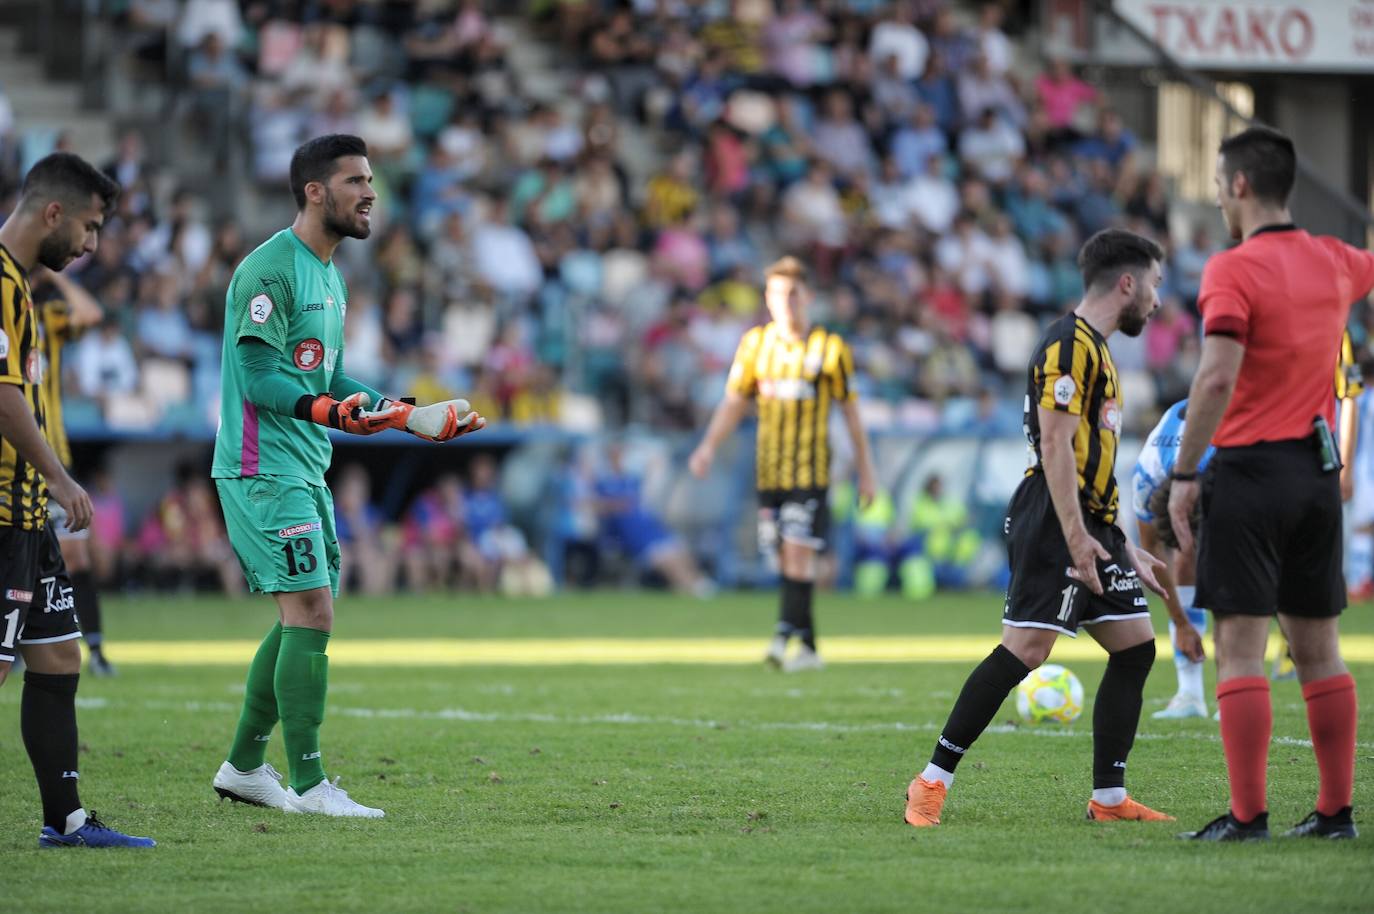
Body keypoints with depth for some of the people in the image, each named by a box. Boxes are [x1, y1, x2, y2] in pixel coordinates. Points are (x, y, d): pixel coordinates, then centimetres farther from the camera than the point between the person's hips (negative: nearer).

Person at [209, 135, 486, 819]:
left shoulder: (328, 275, 17)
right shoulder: (269, 270, -14)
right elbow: (260, 379, -20)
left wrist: (414, 418, 19)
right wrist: (330, 410, -36)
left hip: (305, 472, 10)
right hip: (263, 471, -10)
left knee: (301, 620, 12)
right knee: (312, 614, -13)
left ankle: (244, 765, 22)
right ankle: (308, 785, -10)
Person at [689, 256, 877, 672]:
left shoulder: (829, 347, 0)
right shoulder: (755, 343, 8)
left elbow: (850, 409, 6)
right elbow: (734, 402, 11)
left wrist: (866, 468, 7)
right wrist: (709, 445, -4)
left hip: (811, 469, -3)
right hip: (769, 469, 3)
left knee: (799, 551, -16)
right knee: (786, 558, 4)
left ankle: (786, 634, -25)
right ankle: (808, 648, 12)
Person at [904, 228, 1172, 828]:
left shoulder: (1096, 350, 22)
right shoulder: (1069, 345, -10)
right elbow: (1056, 447, -18)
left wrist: (1126, 550, 25)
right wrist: (1075, 535, -22)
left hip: (1090, 527, 10)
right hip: (1055, 524, -10)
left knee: (1135, 647, 4)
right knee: (1026, 649, -14)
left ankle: (1109, 798, 7)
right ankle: (932, 782, -8)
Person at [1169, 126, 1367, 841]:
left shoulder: (1233, 271, -12)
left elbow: (1218, 378, -21)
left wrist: (1184, 474, -16)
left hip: (1250, 468, -7)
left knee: (1239, 650, -5)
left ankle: (1247, 815, -9)